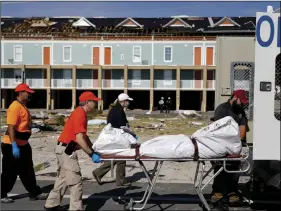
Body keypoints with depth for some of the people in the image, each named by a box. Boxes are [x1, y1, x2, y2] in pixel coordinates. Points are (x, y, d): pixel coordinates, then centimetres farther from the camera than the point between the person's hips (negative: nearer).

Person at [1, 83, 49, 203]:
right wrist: (14, 146, -29)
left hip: (23, 144, 10)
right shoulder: (15, 107, -18)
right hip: (12, 145, -10)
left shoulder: (23, 106, 13)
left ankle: (35, 193, 24)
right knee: (10, 173, 2)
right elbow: (11, 127, -25)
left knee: (27, 171, 15)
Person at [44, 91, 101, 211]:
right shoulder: (80, 114, -18)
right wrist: (92, 154, -19)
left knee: (63, 179, 18)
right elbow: (80, 139, -24)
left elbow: (84, 136, 19)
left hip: (64, 149, 11)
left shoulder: (81, 113, 13)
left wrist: (94, 150, 14)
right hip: (67, 150, -11)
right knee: (75, 181, -5)